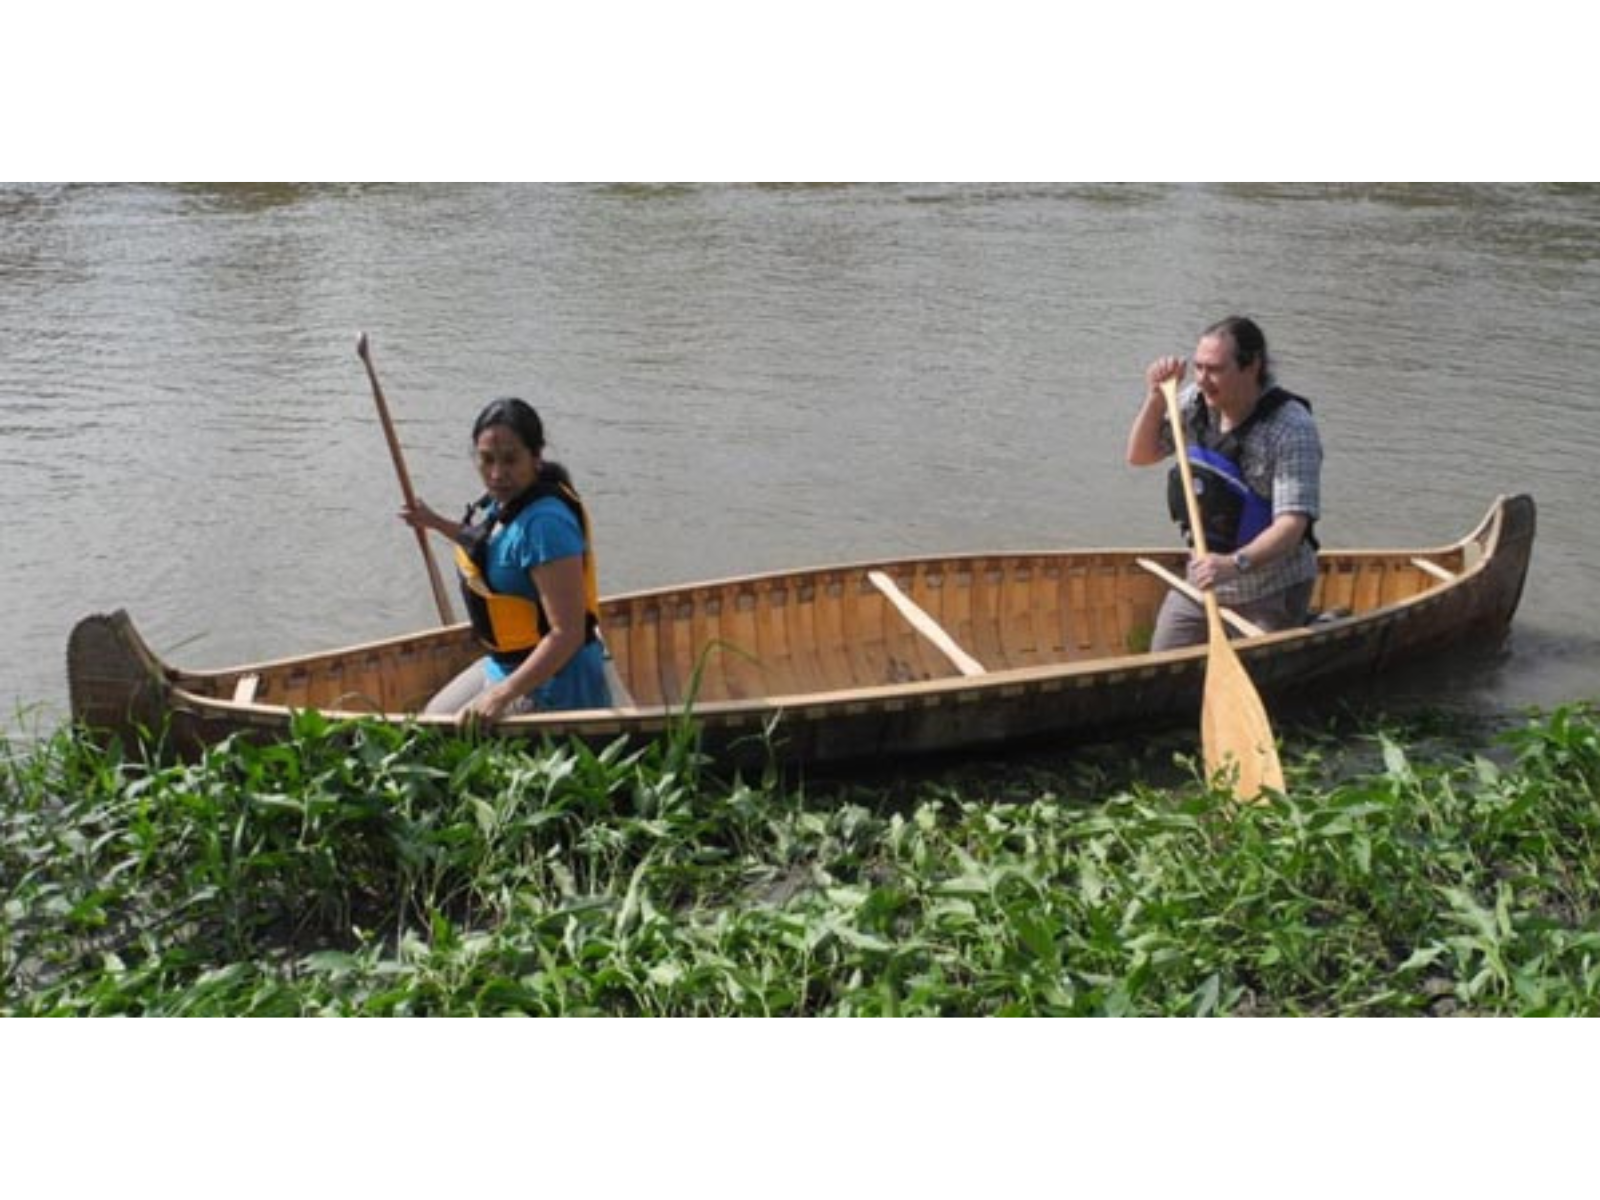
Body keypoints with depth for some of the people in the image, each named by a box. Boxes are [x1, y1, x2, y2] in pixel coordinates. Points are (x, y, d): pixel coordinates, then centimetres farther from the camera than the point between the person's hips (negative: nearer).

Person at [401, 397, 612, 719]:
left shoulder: (545, 522, -28)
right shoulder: (506, 501, 1)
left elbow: (568, 634, -31)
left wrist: (504, 694, -35)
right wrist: (435, 523, 35)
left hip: (550, 683, -10)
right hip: (503, 666, 10)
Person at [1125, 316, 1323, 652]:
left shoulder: (1291, 429, -23)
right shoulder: (1195, 403, -4)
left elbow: (1291, 525, -29)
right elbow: (1140, 455, 5)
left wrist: (1235, 563, -45)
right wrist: (1156, 397, -10)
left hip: (1271, 594, -6)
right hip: (1202, 578, 6)